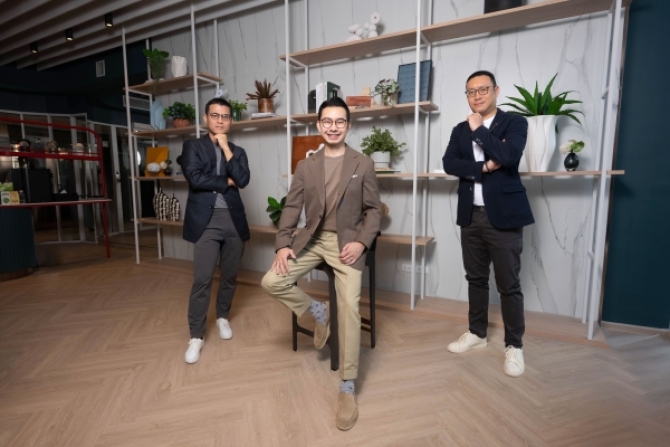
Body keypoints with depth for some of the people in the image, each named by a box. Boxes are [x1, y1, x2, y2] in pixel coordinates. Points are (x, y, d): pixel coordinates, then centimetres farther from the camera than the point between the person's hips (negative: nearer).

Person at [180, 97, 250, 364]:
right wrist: (226, 182, -4)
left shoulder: (237, 151, 13)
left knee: (230, 276, 13)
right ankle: (196, 336, 10)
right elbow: (195, 178, -12)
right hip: (206, 220, -3)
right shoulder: (192, 146, 5)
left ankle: (223, 317, 36)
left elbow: (243, 180, -6)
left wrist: (226, 147, -5)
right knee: (202, 279, -4)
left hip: (234, 219, 3)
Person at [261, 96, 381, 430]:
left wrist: (361, 242, -16)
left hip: (347, 242, -3)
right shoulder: (305, 166, 9)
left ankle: (347, 389, -1)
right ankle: (316, 311, 16)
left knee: (349, 308, -17)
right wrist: (283, 244, -10)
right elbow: (291, 208, 4)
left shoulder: (363, 164, 2)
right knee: (271, 282, -12)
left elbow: (373, 210, 1)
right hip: (312, 239, 4)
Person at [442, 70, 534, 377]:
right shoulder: (460, 130, 12)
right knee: (476, 279, 15)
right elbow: (449, 163, -3)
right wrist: (483, 167, -15)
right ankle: (477, 333, 31)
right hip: (471, 215, 5)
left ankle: (514, 345, 19)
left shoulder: (514, 122, 0)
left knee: (508, 284, 2)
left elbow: (510, 156, -19)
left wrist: (479, 129, -10)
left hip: (503, 215, -4)